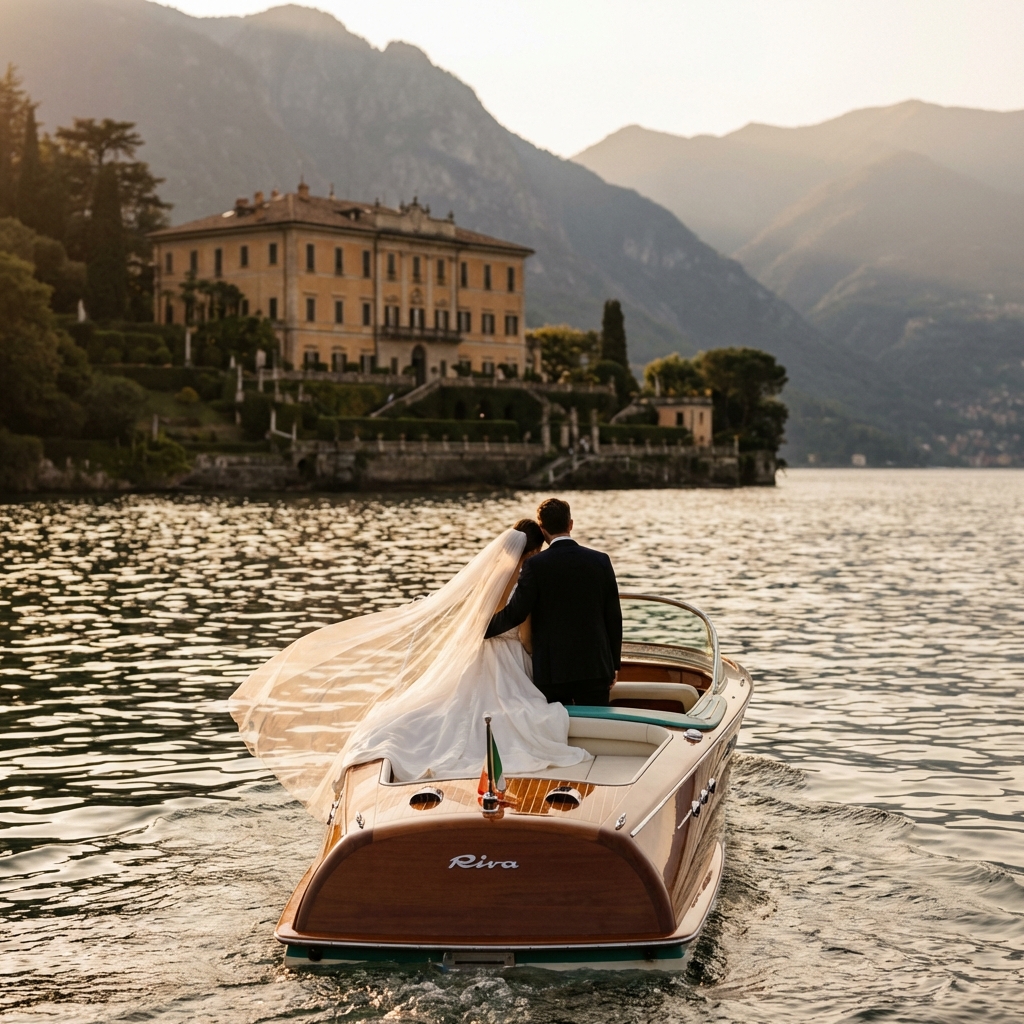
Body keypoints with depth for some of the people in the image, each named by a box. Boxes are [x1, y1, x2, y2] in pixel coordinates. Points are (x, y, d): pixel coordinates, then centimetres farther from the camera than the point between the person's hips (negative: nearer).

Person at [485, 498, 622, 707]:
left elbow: (515, 613, -10)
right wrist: (614, 665, 12)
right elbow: (613, 616, 4)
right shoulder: (601, 561, 1)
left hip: (552, 669, -2)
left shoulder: (536, 565, -8)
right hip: (595, 666, 2)